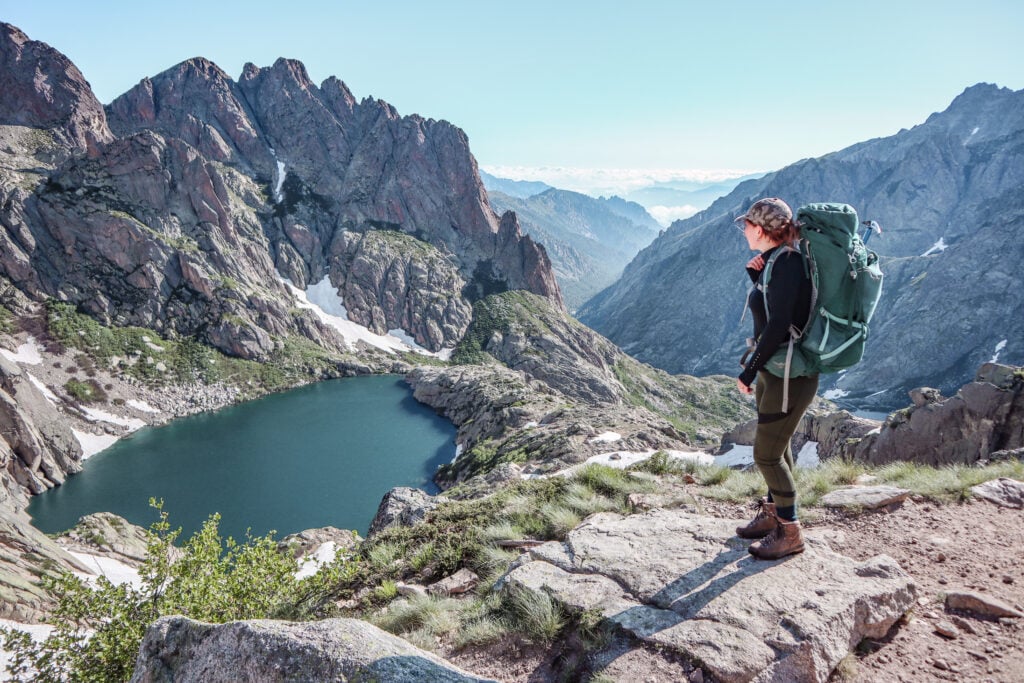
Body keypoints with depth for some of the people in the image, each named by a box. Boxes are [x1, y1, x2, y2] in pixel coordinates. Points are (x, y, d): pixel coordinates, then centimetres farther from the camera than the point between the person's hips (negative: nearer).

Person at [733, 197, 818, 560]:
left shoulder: (787, 261, -20)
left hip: (790, 374, -10)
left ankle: (790, 533, 13)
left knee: (767, 454, -1)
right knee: (776, 447, 20)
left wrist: (748, 371, -18)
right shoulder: (773, 261, 8)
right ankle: (772, 514, 36)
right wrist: (755, 275, 0)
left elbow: (778, 324, -24)